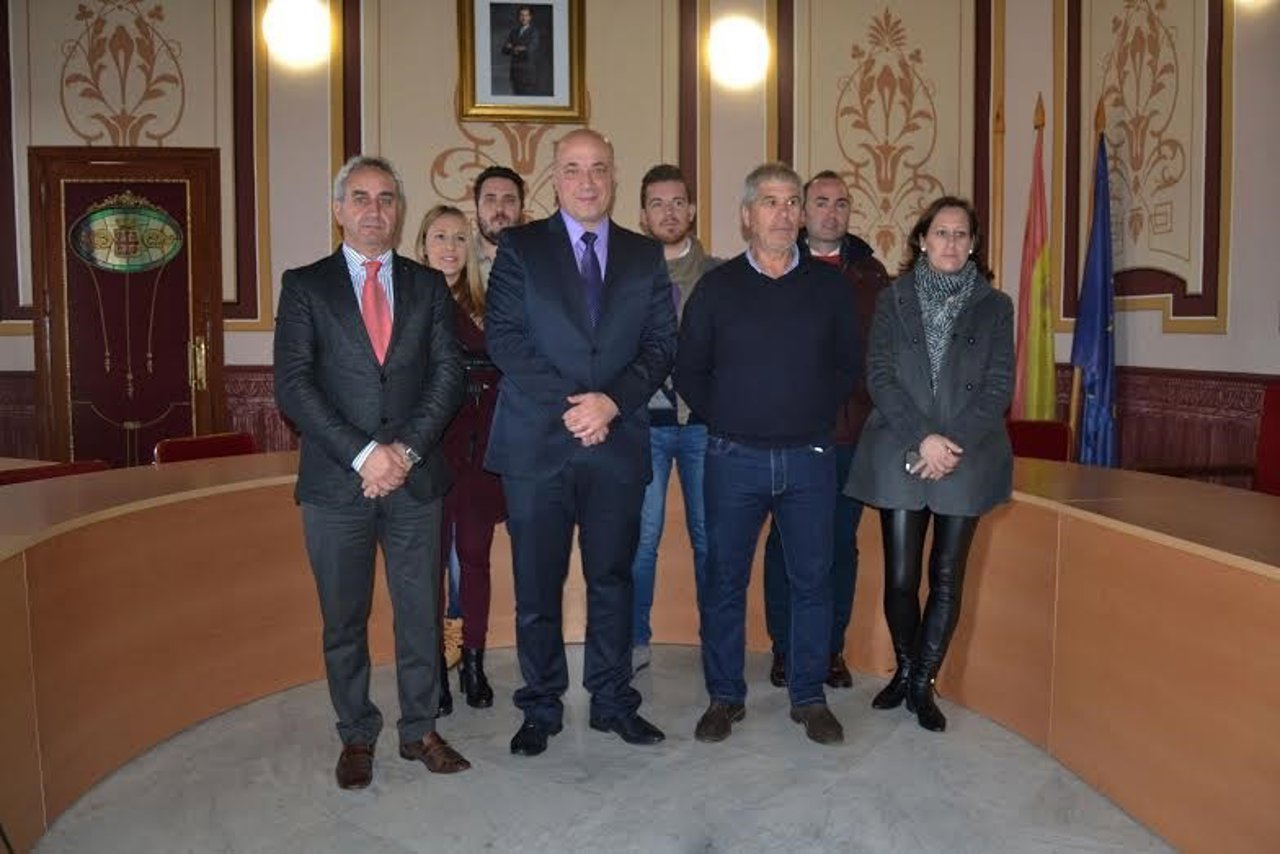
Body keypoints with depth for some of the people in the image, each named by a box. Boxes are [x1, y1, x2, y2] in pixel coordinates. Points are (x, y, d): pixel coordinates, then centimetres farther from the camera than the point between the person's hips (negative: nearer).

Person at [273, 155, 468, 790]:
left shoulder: (428, 286, 10)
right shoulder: (304, 286, 4)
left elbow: (448, 374, 1)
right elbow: (293, 385, -6)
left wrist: (405, 450, -12)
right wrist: (362, 454, -15)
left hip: (415, 479, 2)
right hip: (336, 482, -1)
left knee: (422, 615, 9)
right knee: (344, 622, 10)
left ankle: (419, 729, 26)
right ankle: (356, 736, 27)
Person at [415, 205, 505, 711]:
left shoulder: (483, 308, 10)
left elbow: (499, 375, 7)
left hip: (480, 447, 3)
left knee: (475, 554, 8)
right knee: (431, 556, 4)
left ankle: (473, 662, 19)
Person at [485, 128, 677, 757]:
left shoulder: (645, 256, 11)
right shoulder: (520, 248, 4)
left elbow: (661, 343, 4)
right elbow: (503, 337, -6)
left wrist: (612, 401, -13)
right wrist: (570, 403, -15)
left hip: (618, 443, 2)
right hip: (537, 442, -2)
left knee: (612, 579, 11)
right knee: (537, 585, 6)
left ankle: (613, 702, 25)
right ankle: (541, 709, 21)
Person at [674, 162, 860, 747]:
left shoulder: (829, 285, 7)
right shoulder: (716, 286, 4)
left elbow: (848, 365, 12)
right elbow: (688, 370, 7)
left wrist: (814, 415, 4)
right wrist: (725, 419, 1)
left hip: (809, 458, 1)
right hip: (734, 458, -1)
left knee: (812, 580, 6)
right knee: (724, 579, 5)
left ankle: (809, 698, 21)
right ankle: (724, 697, 20)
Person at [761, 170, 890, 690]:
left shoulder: (871, 276, 9)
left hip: (852, 432, 2)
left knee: (841, 544, 10)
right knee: (785, 543, 6)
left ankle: (832, 650, 23)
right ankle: (784, 649, 19)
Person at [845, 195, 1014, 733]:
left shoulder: (994, 306, 8)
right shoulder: (893, 300, 7)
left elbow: (999, 386, 1)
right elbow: (879, 378, -2)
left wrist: (954, 445, -12)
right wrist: (922, 439, -13)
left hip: (967, 460, 1)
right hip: (900, 457, 0)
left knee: (947, 578, 4)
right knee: (900, 577, 1)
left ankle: (923, 684, 18)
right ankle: (904, 669, 24)